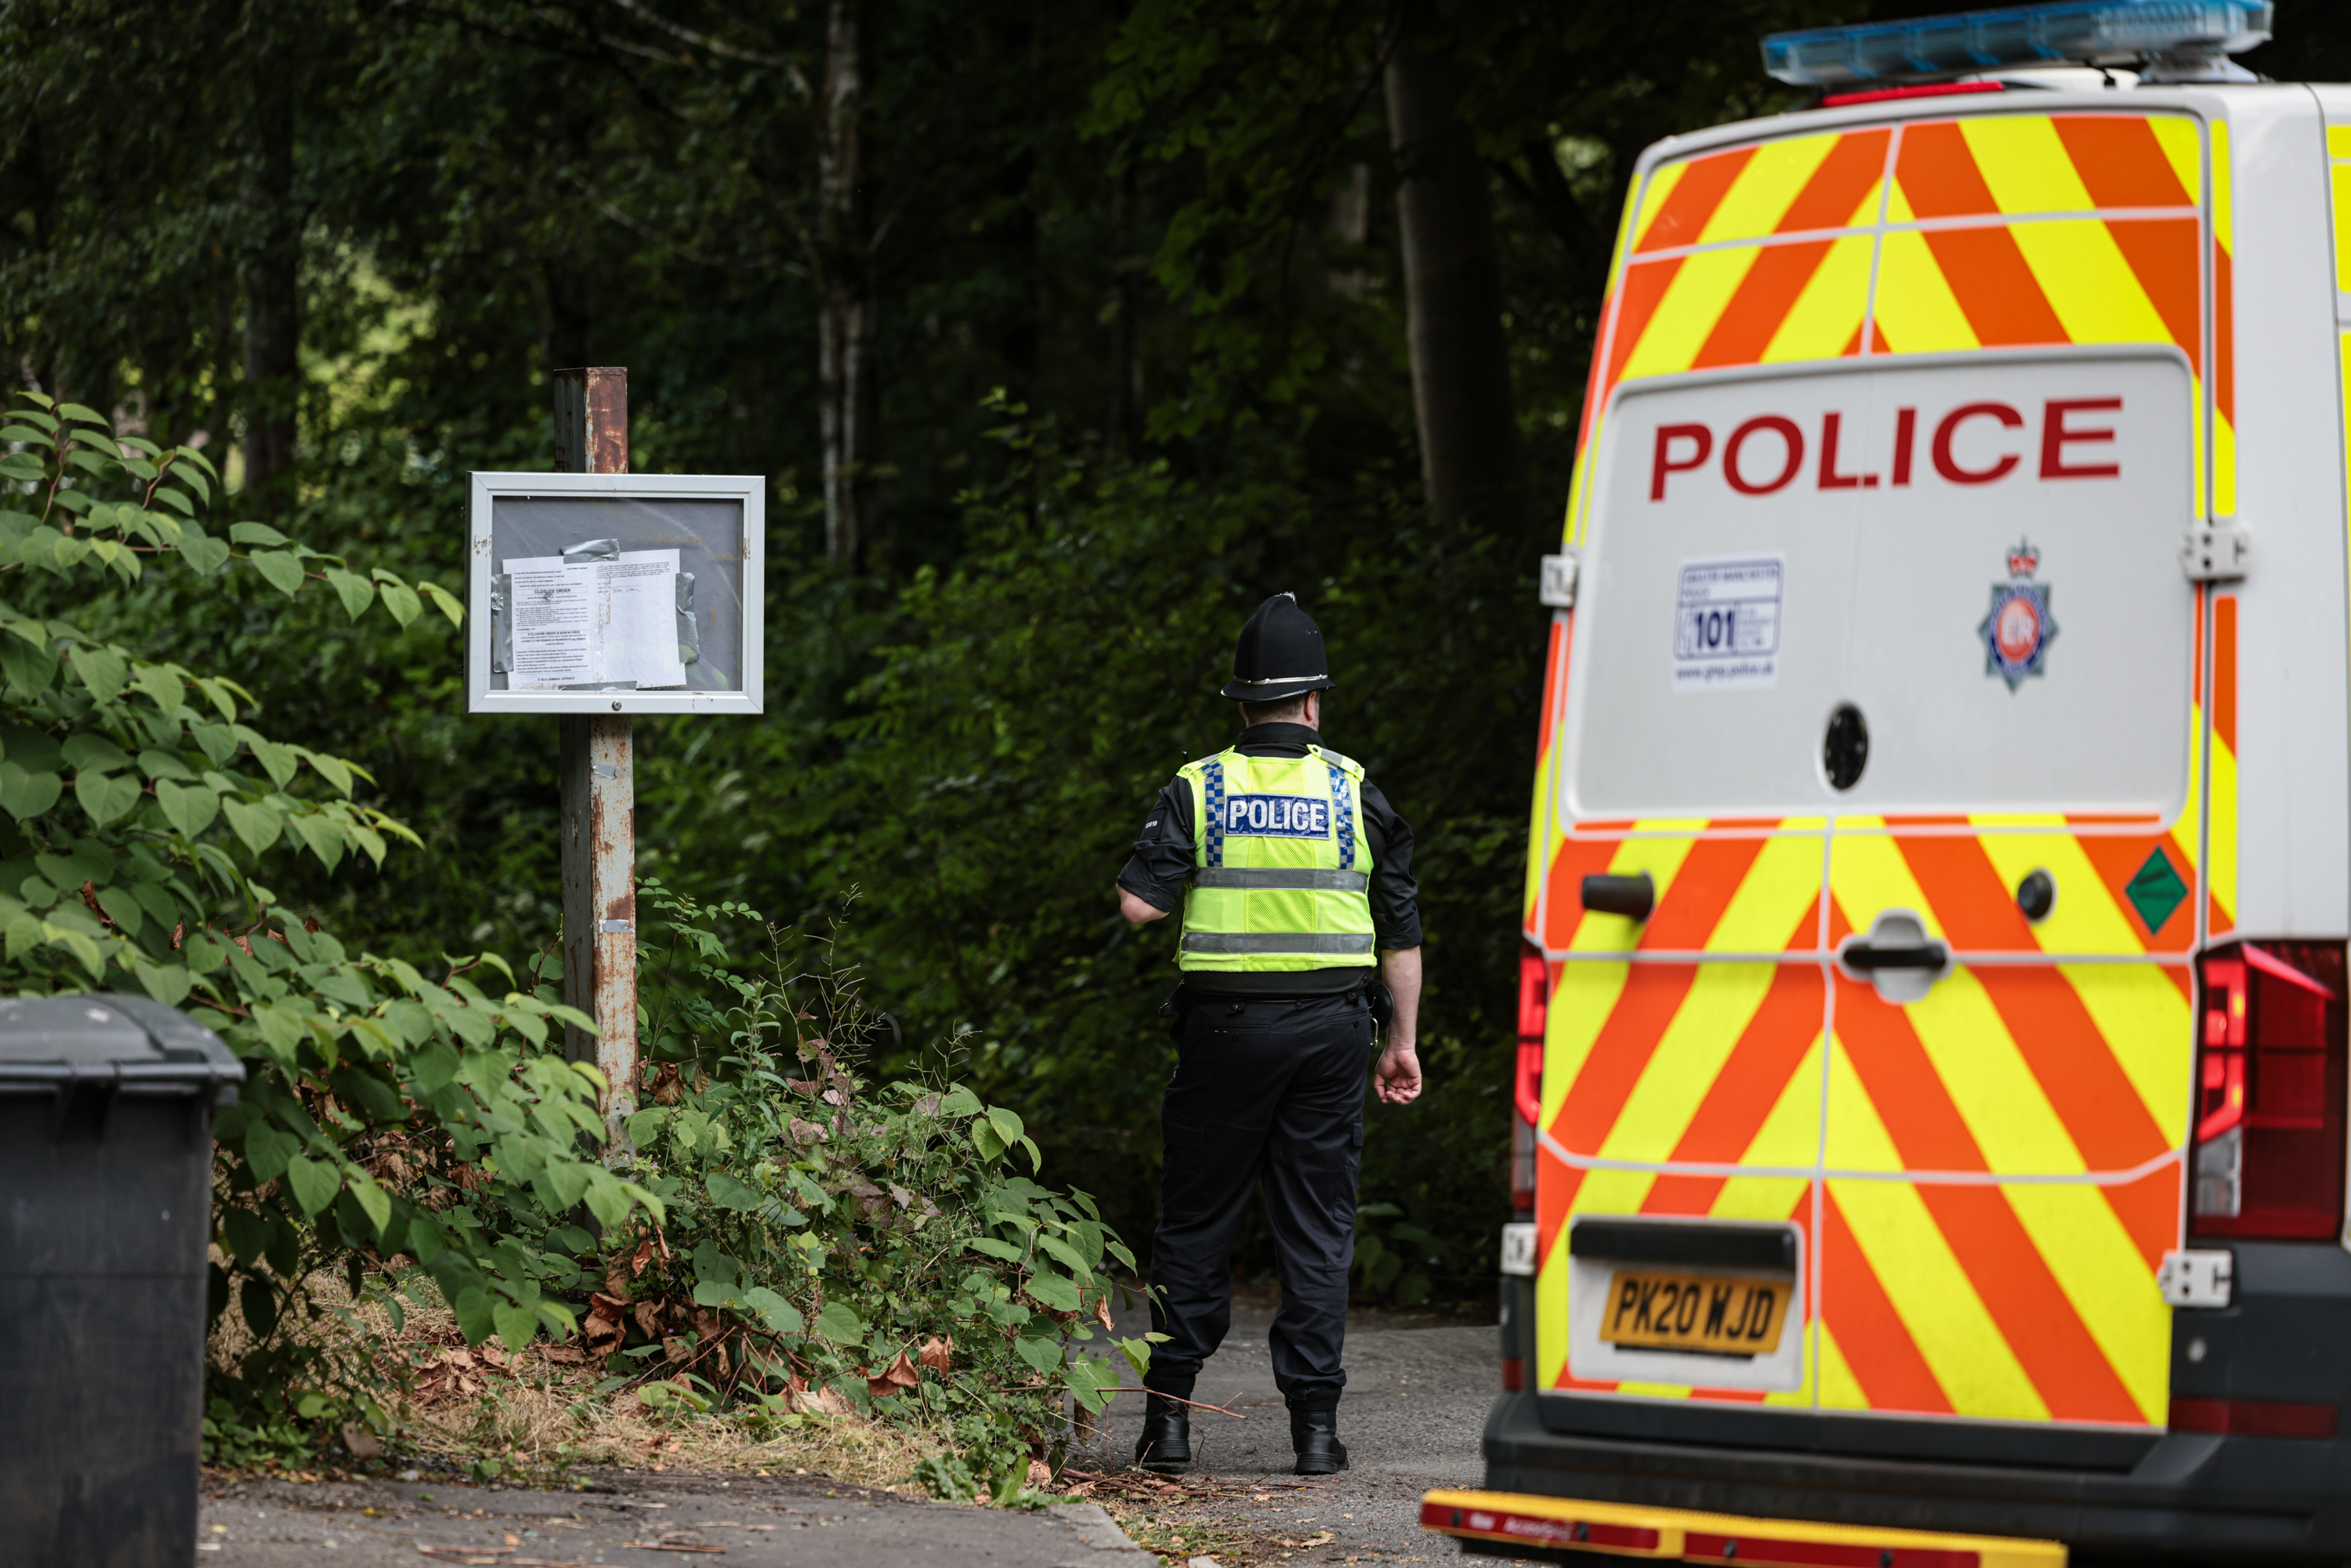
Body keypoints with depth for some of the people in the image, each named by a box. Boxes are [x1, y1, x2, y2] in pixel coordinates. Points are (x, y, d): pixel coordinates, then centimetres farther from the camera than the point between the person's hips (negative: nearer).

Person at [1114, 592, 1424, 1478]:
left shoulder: (1199, 790, -2)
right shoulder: (1355, 793, 3)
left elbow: (1138, 905, -10)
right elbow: (1400, 932, 4)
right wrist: (1403, 1040, 12)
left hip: (1227, 1026, -1)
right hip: (1331, 1027, 1)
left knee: (1197, 1217, 9)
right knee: (1318, 1223, 5)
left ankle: (1169, 1412, 7)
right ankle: (1315, 1422, 2)